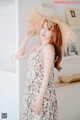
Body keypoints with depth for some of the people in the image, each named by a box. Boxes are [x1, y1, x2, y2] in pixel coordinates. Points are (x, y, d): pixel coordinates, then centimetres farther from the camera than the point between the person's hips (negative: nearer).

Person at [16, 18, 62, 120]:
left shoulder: (49, 47, -14)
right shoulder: (36, 47, 9)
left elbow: (47, 76, -19)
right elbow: (19, 56, 14)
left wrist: (40, 99, -21)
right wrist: (27, 37, 11)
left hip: (42, 93, -7)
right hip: (31, 92, 7)